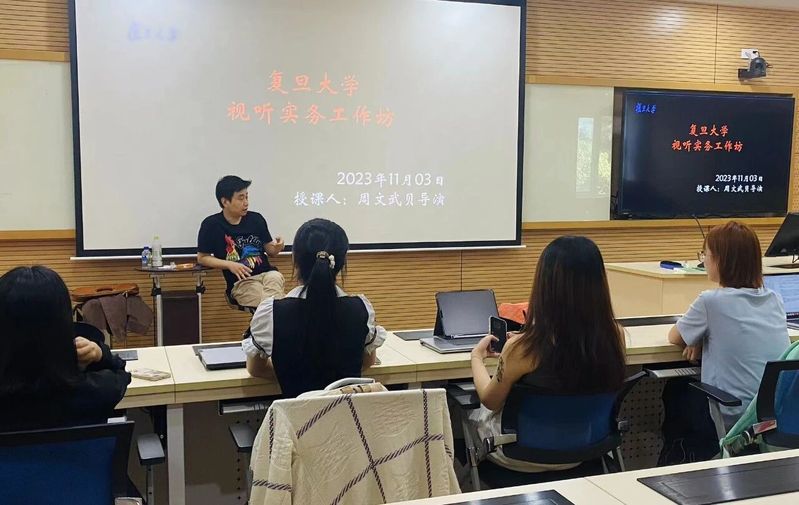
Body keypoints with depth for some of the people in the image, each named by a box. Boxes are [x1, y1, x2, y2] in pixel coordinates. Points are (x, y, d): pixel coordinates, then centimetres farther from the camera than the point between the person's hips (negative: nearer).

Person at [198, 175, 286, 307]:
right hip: (240, 282, -3)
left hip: (267, 273, 3)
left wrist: (277, 248, -7)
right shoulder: (212, 225, 1)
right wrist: (230, 265, -10)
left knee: (275, 277, -33)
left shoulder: (256, 219, 10)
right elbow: (202, 257, 5)